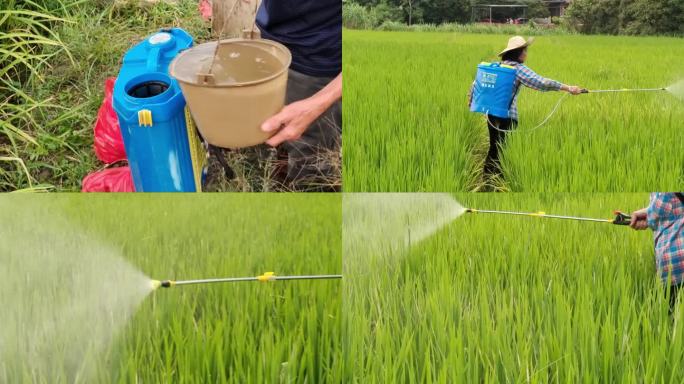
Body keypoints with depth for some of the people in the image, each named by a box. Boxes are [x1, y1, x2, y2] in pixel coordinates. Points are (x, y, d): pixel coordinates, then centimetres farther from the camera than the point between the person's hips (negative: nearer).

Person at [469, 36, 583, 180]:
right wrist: (568, 88, -21)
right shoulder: (518, 69, -9)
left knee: (494, 148, 18)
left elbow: (477, 83, 15)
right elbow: (541, 82, -19)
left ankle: (487, 177, 25)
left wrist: (471, 101, 27)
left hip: (491, 113, 7)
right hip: (508, 115, -7)